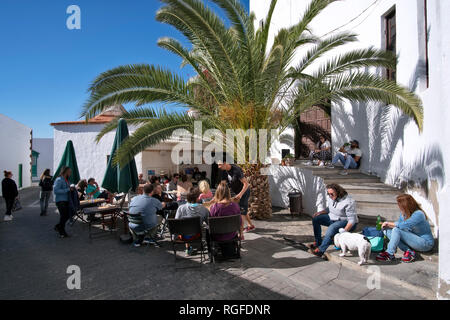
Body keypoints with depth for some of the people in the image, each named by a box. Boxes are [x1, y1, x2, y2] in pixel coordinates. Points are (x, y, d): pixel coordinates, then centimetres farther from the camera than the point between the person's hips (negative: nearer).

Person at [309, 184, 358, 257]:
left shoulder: (348, 202, -27)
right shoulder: (331, 198, -6)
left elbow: (352, 220, -26)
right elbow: (329, 208, 13)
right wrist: (320, 212, -6)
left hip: (346, 222, -8)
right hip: (333, 218, 8)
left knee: (332, 227, -37)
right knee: (316, 219, -5)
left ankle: (321, 250, -33)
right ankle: (318, 242, -1)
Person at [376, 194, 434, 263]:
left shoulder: (418, 214, -23)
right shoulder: (404, 213, -1)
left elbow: (404, 225, -27)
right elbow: (398, 223, 5)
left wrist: (388, 223, -14)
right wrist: (387, 225, -14)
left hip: (426, 243, -8)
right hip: (413, 238, 8)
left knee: (396, 230, -29)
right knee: (386, 229, -8)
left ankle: (389, 254, -23)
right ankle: (409, 251, -16)